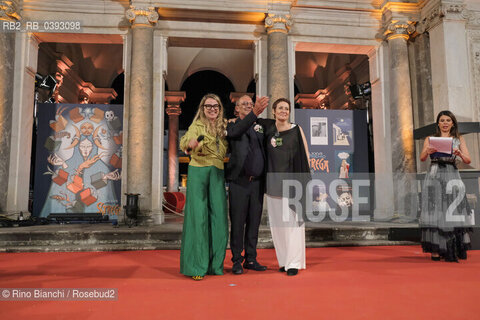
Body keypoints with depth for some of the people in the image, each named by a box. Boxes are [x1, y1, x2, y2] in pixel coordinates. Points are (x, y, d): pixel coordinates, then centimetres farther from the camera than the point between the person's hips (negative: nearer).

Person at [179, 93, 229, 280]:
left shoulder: (223, 126, 14)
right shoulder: (197, 125, 0)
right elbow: (185, 142, -19)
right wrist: (190, 145, -42)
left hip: (218, 173, 5)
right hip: (199, 171, -4)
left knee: (218, 217, 4)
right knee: (199, 217, -5)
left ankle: (215, 264, 16)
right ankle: (197, 266, 3)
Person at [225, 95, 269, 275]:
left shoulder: (259, 126, 16)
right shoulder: (232, 125, 3)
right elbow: (236, 132, -23)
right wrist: (255, 113, -35)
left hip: (257, 182, 4)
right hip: (239, 181, -4)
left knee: (254, 222, 9)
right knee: (238, 222, 0)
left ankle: (251, 259, 20)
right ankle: (237, 261, 12)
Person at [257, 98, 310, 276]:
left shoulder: (296, 130, 2)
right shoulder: (268, 127, 7)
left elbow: (305, 155, 3)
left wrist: (305, 179, -4)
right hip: (274, 182, 3)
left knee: (292, 221, -3)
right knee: (277, 222, 7)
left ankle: (294, 263, 5)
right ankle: (284, 260, 19)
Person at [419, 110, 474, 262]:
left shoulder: (459, 139, 14)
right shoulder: (430, 139, 11)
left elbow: (468, 160, 3)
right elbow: (422, 158, -1)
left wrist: (459, 154, -18)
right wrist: (427, 151, -23)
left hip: (452, 176, 1)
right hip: (434, 176, -1)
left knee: (454, 212, -4)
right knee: (435, 211, -6)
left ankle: (454, 250, 2)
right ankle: (435, 250, -6)